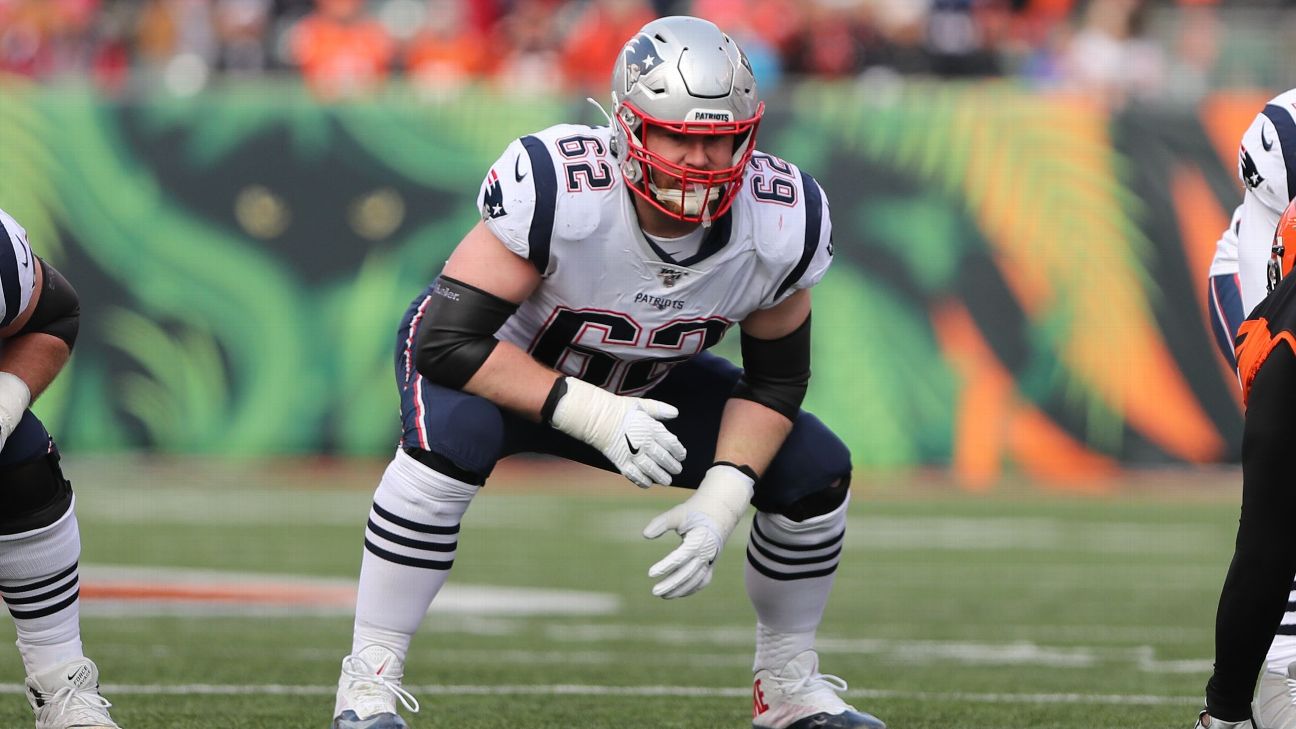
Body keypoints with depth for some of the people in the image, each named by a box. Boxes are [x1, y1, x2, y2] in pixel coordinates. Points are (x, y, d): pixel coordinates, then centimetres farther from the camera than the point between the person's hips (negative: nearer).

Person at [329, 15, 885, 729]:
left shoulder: (778, 227, -24)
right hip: (503, 367, -5)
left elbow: (774, 380, -8)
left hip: (640, 387, 5)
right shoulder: (553, 188, -38)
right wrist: (590, 414, -42)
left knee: (815, 474, -6)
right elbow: (448, 340, -35)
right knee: (451, 439, -38)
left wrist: (719, 503, -23)